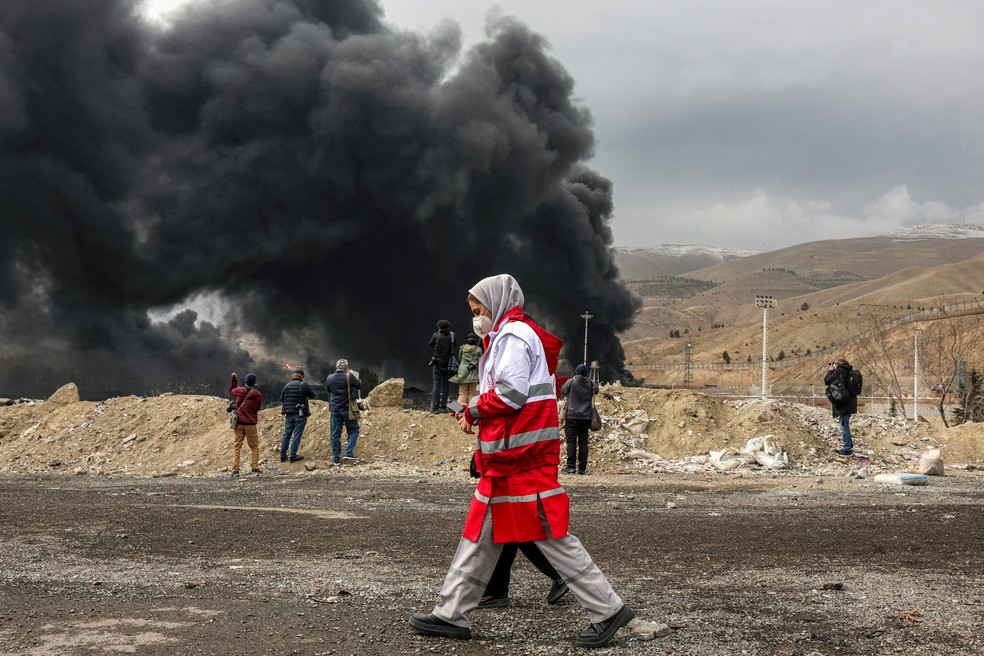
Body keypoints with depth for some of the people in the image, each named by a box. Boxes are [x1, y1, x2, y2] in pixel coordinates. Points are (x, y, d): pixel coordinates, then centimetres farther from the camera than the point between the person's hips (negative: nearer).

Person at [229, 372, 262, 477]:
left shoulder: (239, 391, -2)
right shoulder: (257, 394, -8)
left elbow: (231, 389, 21)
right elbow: (258, 408, 1)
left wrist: (234, 379, 31)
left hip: (239, 422, 2)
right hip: (251, 423, -2)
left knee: (236, 446, 6)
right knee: (254, 447, 9)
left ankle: (235, 470, 0)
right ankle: (254, 468, 0)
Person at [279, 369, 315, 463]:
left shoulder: (287, 385, 5)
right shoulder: (304, 385, -8)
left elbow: (281, 399, 10)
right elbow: (312, 395, 0)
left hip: (289, 414, 4)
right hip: (300, 414, -4)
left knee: (286, 434, 12)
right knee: (297, 435, -1)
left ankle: (283, 455, 14)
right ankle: (293, 455, -2)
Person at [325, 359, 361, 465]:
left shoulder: (329, 379, 0)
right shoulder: (349, 376, -11)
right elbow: (359, 386, 3)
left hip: (335, 409, 3)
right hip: (348, 408, -3)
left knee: (335, 433, 7)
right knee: (353, 430, 10)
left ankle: (336, 458, 7)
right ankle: (349, 453, -5)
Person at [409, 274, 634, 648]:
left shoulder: (513, 335, -10)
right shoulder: (508, 336, 22)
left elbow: (510, 393, -21)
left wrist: (473, 411, -6)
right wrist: (476, 414, 11)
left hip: (522, 455, -11)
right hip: (507, 456, 11)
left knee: (549, 535, -8)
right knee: (481, 533, 11)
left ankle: (607, 610, -2)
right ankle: (452, 614, 16)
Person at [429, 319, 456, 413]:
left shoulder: (436, 336, -4)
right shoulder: (451, 336, 1)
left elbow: (430, 344, 9)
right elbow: (455, 345, 8)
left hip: (437, 364, -2)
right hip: (448, 364, 2)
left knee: (436, 385, 0)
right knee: (446, 385, 8)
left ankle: (435, 407, -6)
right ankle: (443, 406, 5)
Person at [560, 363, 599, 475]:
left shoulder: (571, 382, -6)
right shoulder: (590, 383, 2)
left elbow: (562, 392, 5)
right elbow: (596, 391, 19)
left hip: (572, 416, -3)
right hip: (586, 417, 3)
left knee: (571, 441, -2)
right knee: (583, 442, 5)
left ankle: (571, 466, -10)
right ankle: (582, 468, 4)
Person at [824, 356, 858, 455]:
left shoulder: (839, 371, -15)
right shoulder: (848, 371, 12)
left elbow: (827, 381, -15)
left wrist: (830, 370, -1)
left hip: (843, 404, -9)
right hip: (849, 403, 9)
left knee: (844, 426, -3)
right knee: (845, 425, 20)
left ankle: (847, 448, 1)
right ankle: (849, 445, 28)